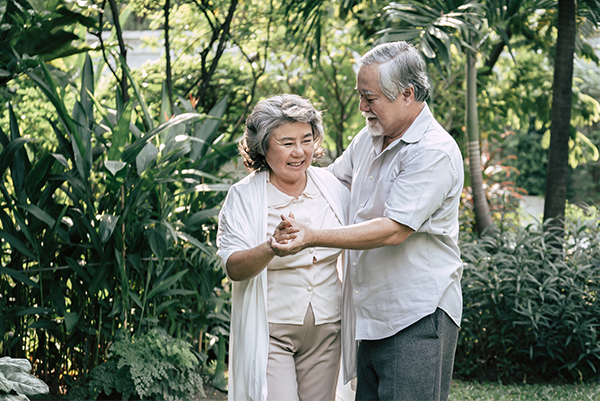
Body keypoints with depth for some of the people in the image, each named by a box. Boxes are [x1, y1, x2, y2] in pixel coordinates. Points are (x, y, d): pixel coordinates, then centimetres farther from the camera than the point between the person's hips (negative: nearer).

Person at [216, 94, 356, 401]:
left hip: (325, 330, 4)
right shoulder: (243, 197, -8)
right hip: (270, 333, -4)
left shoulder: (332, 186, 3)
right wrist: (271, 249, -37)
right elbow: (234, 268, -20)